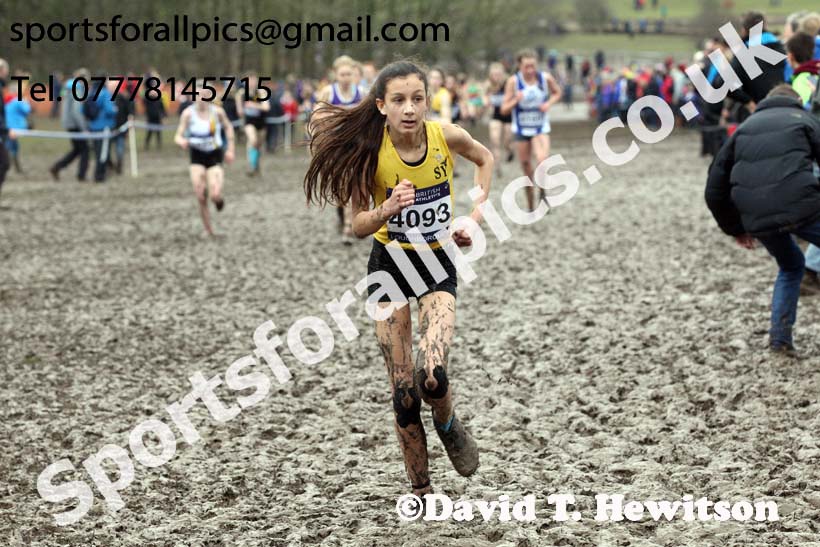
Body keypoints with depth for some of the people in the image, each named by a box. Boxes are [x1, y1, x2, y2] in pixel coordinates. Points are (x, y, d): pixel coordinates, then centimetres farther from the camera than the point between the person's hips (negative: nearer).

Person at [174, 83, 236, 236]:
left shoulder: (217, 111, -10)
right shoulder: (188, 113, -12)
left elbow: (228, 127, 9)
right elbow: (178, 136, -10)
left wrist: (230, 149, 8)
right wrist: (181, 141, -34)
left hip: (214, 156, 0)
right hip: (197, 156, 0)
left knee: (215, 195, -17)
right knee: (201, 198, -9)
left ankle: (218, 198, 22)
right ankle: (208, 231, 9)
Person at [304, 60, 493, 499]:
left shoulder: (446, 136, -15)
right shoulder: (370, 151, -19)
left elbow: (484, 159, 8)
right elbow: (359, 226, -13)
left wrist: (475, 214, -2)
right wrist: (388, 209, -34)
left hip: (438, 261, 0)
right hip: (389, 265, 0)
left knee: (432, 375, -22)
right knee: (404, 392, -1)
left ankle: (448, 425, 14)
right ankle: (421, 493, 17)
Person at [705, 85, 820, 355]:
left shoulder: (744, 128, 26)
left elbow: (715, 189, 22)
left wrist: (735, 229, 30)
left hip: (757, 220, 4)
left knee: (791, 266, 29)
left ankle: (780, 337, 19)